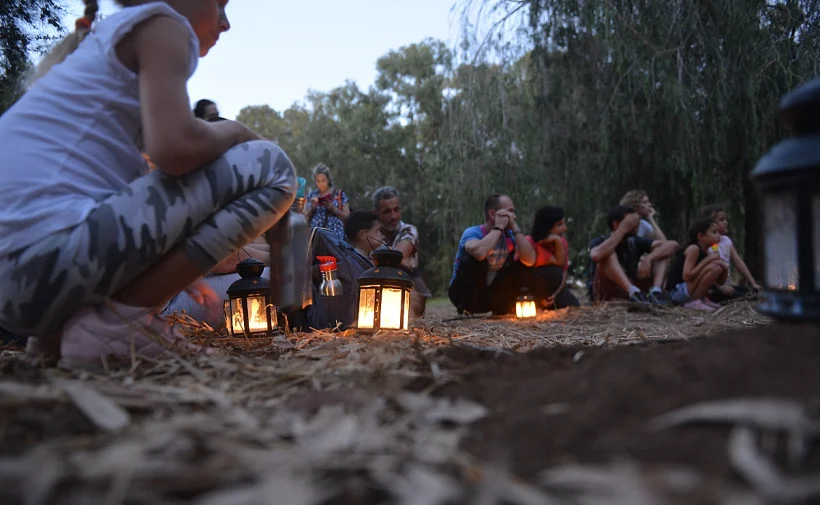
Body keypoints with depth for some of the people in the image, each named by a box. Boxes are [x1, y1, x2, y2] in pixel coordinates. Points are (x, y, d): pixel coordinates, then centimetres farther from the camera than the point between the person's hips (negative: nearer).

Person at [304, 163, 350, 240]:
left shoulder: (340, 194, 5)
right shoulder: (311, 195, 11)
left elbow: (348, 218, 3)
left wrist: (333, 209, -11)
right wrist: (312, 208, -7)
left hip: (335, 237, -2)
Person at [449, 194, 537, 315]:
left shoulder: (510, 235, -3)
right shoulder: (472, 233, -19)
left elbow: (530, 261, -18)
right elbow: (480, 253, -44)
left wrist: (515, 229, -19)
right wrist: (498, 228, -28)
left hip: (492, 295, 6)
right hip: (464, 294, -6)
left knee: (521, 259, -7)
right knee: (476, 257, -31)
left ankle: (503, 306, 3)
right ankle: (466, 307, -18)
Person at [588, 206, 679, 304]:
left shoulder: (634, 242, 3)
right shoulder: (600, 241, -9)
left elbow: (672, 244, -4)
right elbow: (596, 256, -36)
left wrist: (648, 258, -22)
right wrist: (622, 230, -27)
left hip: (629, 294, 5)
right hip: (605, 294, -5)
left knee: (662, 253, -2)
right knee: (608, 254, -28)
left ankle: (656, 292, -27)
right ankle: (634, 292, -41)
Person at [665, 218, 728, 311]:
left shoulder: (707, 252, 11)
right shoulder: (693, 249, -13)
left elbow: (720, 281, 15)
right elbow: (687, 276, -25)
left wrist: (724, 269, -8)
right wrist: (708, 259, -19)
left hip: (686, 291, 9)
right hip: (677, 291, -9)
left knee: (719, 268, 14)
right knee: (714, 267, -22)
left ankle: (701, 298, 9)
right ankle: (693, 301, -15)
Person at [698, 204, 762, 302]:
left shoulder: (726, 241, 11)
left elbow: (739, 262, 9)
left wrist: (753, 283, 2)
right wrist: (720, 286, -29)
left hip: (727, 285, 8)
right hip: (712, 288, -8)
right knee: (744, 297, -23)